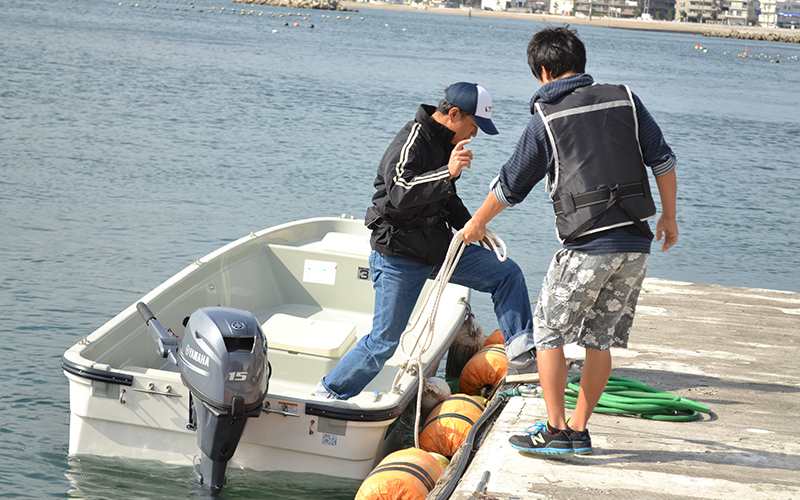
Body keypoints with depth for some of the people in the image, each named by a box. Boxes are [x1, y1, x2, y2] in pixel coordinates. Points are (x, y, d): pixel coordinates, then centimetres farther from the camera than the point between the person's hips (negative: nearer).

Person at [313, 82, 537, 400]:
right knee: (384, 341, -3)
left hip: (437, 249, 9)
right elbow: (400, 193, -37)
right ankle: (328, 392, 13)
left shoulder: (445, 142, 9)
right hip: (399, 257, -8)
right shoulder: (411, 143, -20)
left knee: (506, 273, 1)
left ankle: (521, 349, 5)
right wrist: (448, 173, -44)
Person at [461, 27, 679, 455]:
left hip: (587, 247, -5)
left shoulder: (545, 119, 0)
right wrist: (668, 215, 19)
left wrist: (477, 223, 23)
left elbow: (511, 185, 7)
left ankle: (556, 431, 6)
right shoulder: (625, 100, 9)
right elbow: (663, 160, 8)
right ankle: (579, 430, 20)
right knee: (600, 340, 14)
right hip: (636, 245, 5)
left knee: (549, 332, 9)